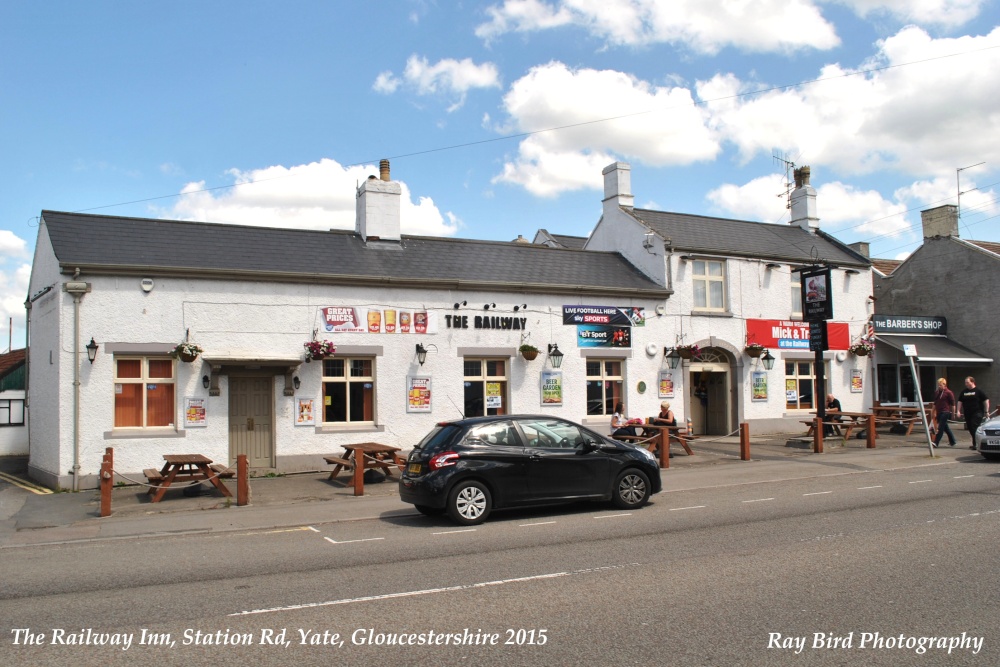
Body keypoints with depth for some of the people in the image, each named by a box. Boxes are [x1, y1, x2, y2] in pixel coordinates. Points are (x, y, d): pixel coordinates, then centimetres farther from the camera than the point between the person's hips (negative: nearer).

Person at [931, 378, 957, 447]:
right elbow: (935, 403, 22)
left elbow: (952, 404, -5)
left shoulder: (948, 392, -6)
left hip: (945, 412, -7)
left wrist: (953, 412, -5)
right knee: (945, 428, 13)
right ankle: (952, 442, 24)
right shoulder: (936, 392, 13)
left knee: (940, 428, -11)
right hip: (939, 412, 7)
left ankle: (936, 443, -15)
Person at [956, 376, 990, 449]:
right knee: (970, 428, 7)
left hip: (977, 413, -6)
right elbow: (960, 402, 15)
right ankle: (976, 443, 20)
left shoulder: (979, 391, -3)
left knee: (975, 428, -14)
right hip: (967, 413, 6)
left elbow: (986, 400, -3)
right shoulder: (963, 392, 11)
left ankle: (975, 444, -13)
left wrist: (986, 411, -8)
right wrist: (958, 411, 5)